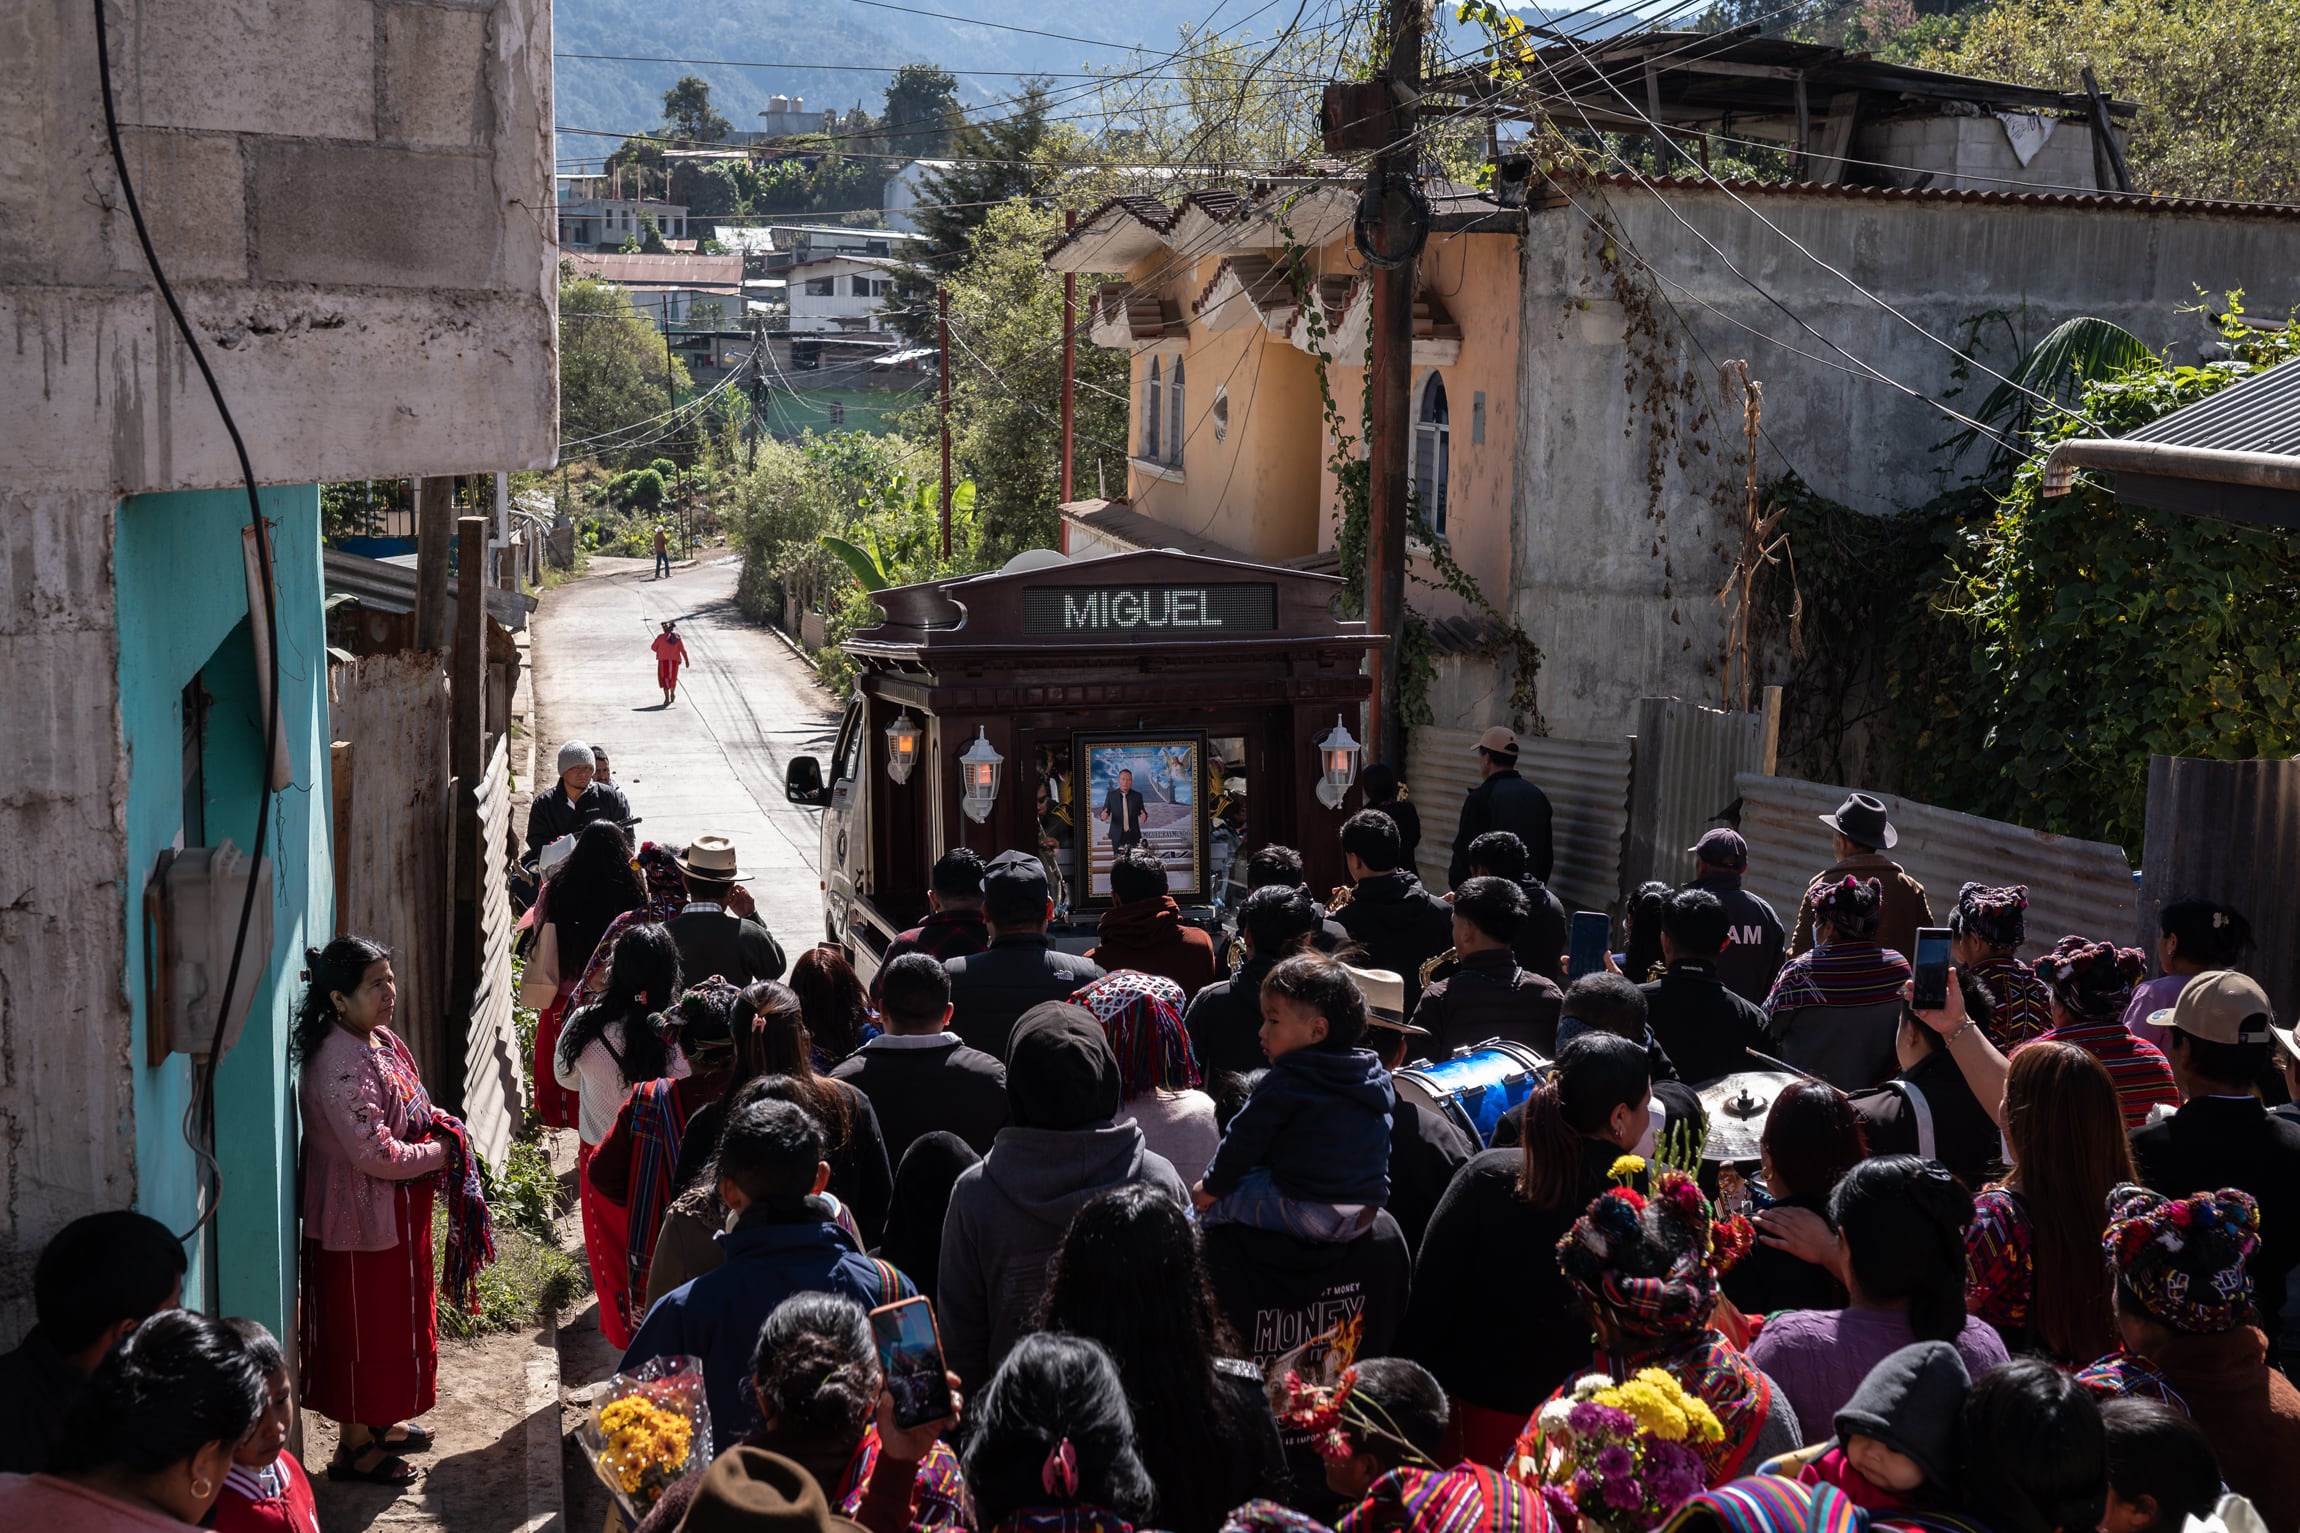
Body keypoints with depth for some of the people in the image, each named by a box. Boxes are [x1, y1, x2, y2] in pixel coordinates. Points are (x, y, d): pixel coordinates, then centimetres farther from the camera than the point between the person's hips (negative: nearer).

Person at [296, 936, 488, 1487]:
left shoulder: (382, 1041, 4)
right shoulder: (342, 1064, -27)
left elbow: (413, 1112, 18)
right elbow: (374, 1154, -30)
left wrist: (444, 1130, -2)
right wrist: (440, 1152, -16)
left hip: (398, 1213, 10)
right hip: (361, 1220, -10)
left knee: (394, 1321, 22)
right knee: (363, 1328, 4)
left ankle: (377, 1424, 38)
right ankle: (354, 1447, 19)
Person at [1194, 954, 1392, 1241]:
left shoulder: (1287, 1081, -13)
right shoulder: (1376, 1078, 9)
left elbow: (1244, 1140, -7)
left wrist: (1212, 1187, 8)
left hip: (1308, 1213, -8)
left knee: (1210, 1201, 7)